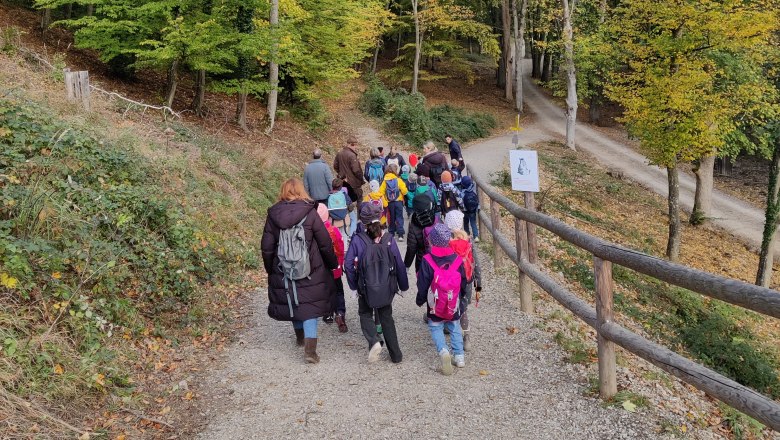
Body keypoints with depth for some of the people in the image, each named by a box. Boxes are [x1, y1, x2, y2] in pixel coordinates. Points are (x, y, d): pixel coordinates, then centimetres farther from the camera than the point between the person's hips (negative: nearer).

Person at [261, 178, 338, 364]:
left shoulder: (273, 215, -3)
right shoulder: (310, 213, -10)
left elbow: (267, 247, 1)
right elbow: (325, 244, -6)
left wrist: (270, 269, 15)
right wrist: (333, 264, 8)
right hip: (310, 272, -3)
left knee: (292, 301, 21)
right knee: (310, 306, 4)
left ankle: (300, 336, 40)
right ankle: (310, 347, -6)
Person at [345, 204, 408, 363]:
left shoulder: (358, 240, -15)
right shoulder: (389, 239, -10)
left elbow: (349, 265, -11)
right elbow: (399, 264, -4)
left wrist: (354, 284, 2)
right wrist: (403, 285, 9)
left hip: (366, 289, -2)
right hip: (387, 289, 2)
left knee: (365, 314, 20)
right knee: (386, 317, 18)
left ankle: (374, 341, -7)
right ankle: (396, 355, 19)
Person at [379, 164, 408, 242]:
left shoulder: (385, 181, -5)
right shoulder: (398, 180, -11)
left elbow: (381, 192, -9)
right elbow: (404, 191, -13)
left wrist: (384, 201, 4)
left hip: (389, 202, 2)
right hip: (398, 201, -2)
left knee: (391, 218, 16)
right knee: (399, 218, 1)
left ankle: (391, 233, 23)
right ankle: (400, 234, -7)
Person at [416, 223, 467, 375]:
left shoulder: (427, 261, -18)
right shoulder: (457, 259, -8)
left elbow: (422, 285, -11)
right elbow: (463, 283, 4)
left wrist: (420, 300, 6)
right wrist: (460, 296, 22)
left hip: (435, 306, -3)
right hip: (454, 305, 3)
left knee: (436, 328, 11)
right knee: (455, 328, 20)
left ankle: (443, 351, -13)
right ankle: (459, 355, 19)